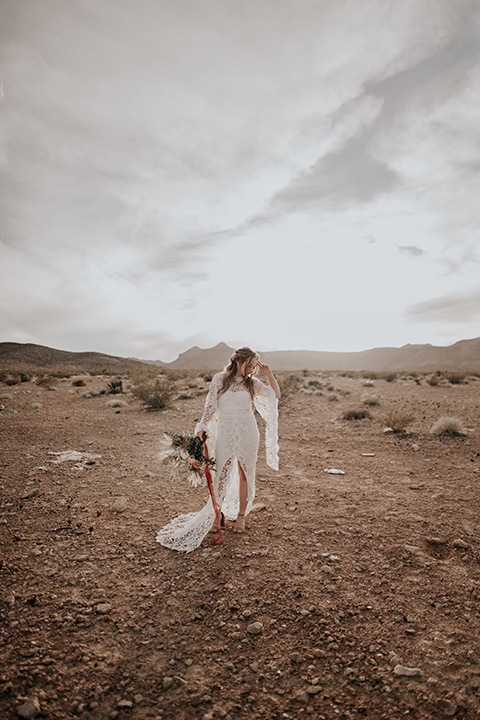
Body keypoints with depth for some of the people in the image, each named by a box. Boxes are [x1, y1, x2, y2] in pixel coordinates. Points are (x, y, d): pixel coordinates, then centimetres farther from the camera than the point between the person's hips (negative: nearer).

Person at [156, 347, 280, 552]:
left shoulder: (252, 383, 4)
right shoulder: (219, 379, -1)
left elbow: (275, 395, 8)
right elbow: (211, 406, 1)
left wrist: (268, 373, 0)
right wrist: (201, 428, -6)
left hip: (248, 434, 2)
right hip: (225, 433, -2)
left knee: (244, 475, 9)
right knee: (221, 475, -1)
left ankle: (241, 515, 25)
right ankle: (215, 515, 18)